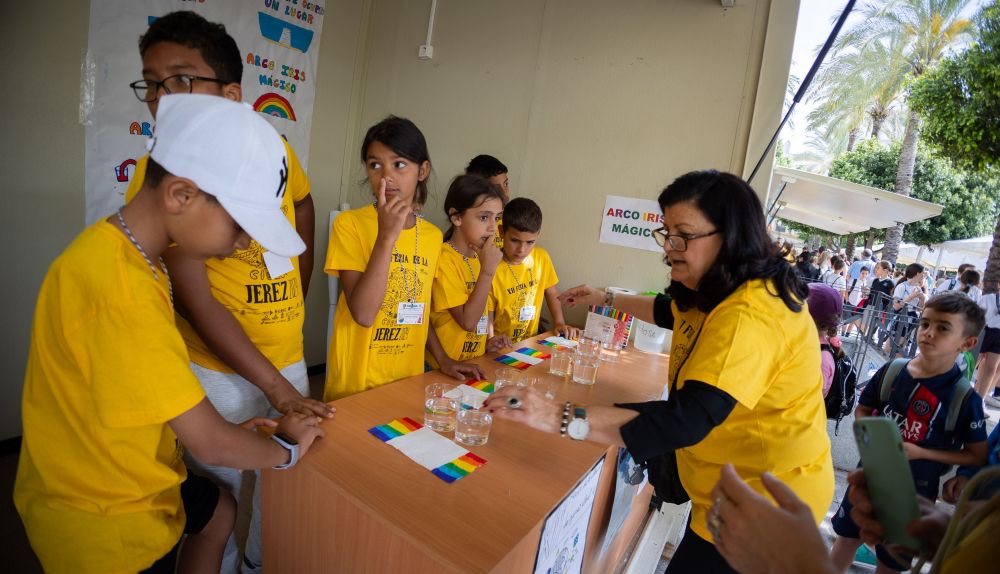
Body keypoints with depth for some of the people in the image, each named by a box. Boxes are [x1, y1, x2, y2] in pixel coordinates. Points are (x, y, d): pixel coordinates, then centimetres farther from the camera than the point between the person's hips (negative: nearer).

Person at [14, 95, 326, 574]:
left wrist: (230, 427, 1)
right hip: (103, 520, -8)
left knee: (218, 511, 26)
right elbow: (209, 444, -27)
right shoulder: (120, 290, -34)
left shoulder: (118, 248, -4)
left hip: (120, 478, 8)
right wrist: (288, 450, -10)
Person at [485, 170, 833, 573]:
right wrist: (606, 299, 22)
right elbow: (672, 312, 22)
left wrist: (559, 417, -44)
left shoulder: (749, 315, -32)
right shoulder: (718, 291, 1)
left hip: (764, 499, -9)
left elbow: (685, 421, -41)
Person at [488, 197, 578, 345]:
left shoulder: (542, 258, -2)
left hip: (532, 342, 5)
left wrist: (559, 323, 0)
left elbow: (551, 293, 12)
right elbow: (487, 316, -11)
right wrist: (491, 341, -28)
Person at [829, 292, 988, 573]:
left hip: (914, 491, -2)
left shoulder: (965, 398, -17)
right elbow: (862, 410, 4)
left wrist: (918, 452, -20)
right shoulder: (891, 370, -9)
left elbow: (978, 456, -10)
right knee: (847, 536, 21)